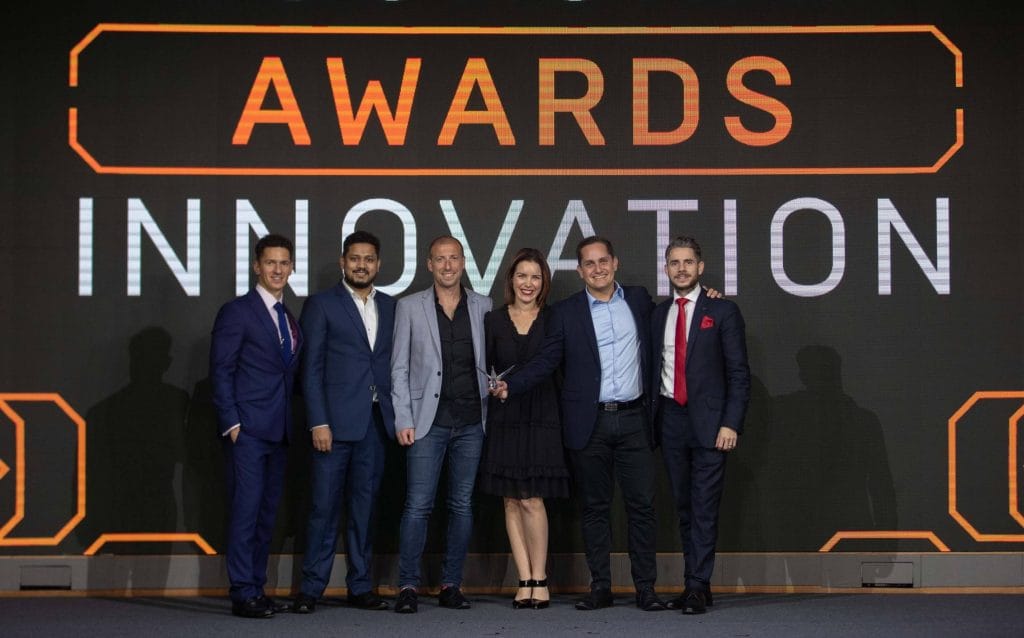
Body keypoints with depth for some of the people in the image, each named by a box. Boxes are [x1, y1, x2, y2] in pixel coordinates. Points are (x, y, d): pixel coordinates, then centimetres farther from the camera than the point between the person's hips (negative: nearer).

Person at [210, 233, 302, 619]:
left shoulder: (290, 319, 17)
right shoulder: (237, 312, -4)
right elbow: (221, 371, -8)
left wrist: (293, 423, 9)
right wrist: (231, 423, -13)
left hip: (278, 430, 7)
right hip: (247, 428, -7)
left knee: (267, 511, 9)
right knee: (246, 509, -8)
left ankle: (256, 589, 14)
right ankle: (243, 594, -5)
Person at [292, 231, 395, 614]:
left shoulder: (389, 307, 14)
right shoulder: (321, 305, 2)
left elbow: (393, 364, 13)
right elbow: (312, 369, -3)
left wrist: (396, 416, 4)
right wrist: (318, 423, -11)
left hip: (375, 422, 4)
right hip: (336, 422, -4)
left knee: (364, 507, 8)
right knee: (324, 507, -3)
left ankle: (359, 586, 15)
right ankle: (311, 588, 4)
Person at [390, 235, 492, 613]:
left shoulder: (483, 307, 9)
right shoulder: (410, 307, 5)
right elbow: (399, 368, 3)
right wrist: (403, 420, -4)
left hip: (471, 420, 2)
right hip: (428, 420, -2)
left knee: (462, 504, 6)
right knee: (418, 505, -6)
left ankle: (451, 585, 14)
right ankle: (408, 586, 1)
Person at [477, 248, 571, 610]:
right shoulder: (493, 321, 7)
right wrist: (494, 387, -5)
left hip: (542, 419, -2)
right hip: (504, 419, 2)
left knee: (532, 500, -8)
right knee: (512, 502, 2)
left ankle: (539, 580, 3)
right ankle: (526, 582, 7)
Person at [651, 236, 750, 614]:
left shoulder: (722, 311, 0)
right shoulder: (658, 314, 12)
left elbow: (738, 373, -4)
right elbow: (655, 368, 15)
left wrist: (731, 423, -12)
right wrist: (651, 418, 6)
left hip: (708, 421, -4)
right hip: (670, 419, 5)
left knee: (704, 508, -6)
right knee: (684, 507, 8)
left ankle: (698, 587, -5)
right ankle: (695, 586, 14)